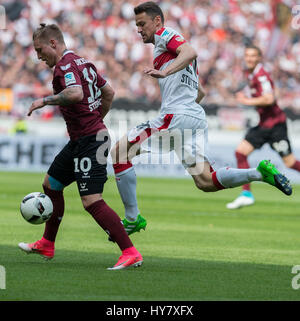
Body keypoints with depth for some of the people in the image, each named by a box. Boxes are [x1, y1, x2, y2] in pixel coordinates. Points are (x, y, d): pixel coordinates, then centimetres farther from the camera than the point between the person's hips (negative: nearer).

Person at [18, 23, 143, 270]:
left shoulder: (65, 66, -15)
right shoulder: (84, 63, 16)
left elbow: (76, 93, -34)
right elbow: (109, 92, 24)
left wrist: (45, 100, -21)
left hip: (88, 141, -11)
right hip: (80, 141, 11)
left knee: (92, 201, -15)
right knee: (51, 184, 22)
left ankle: (131, 253, -19)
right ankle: (47, 245, 34)